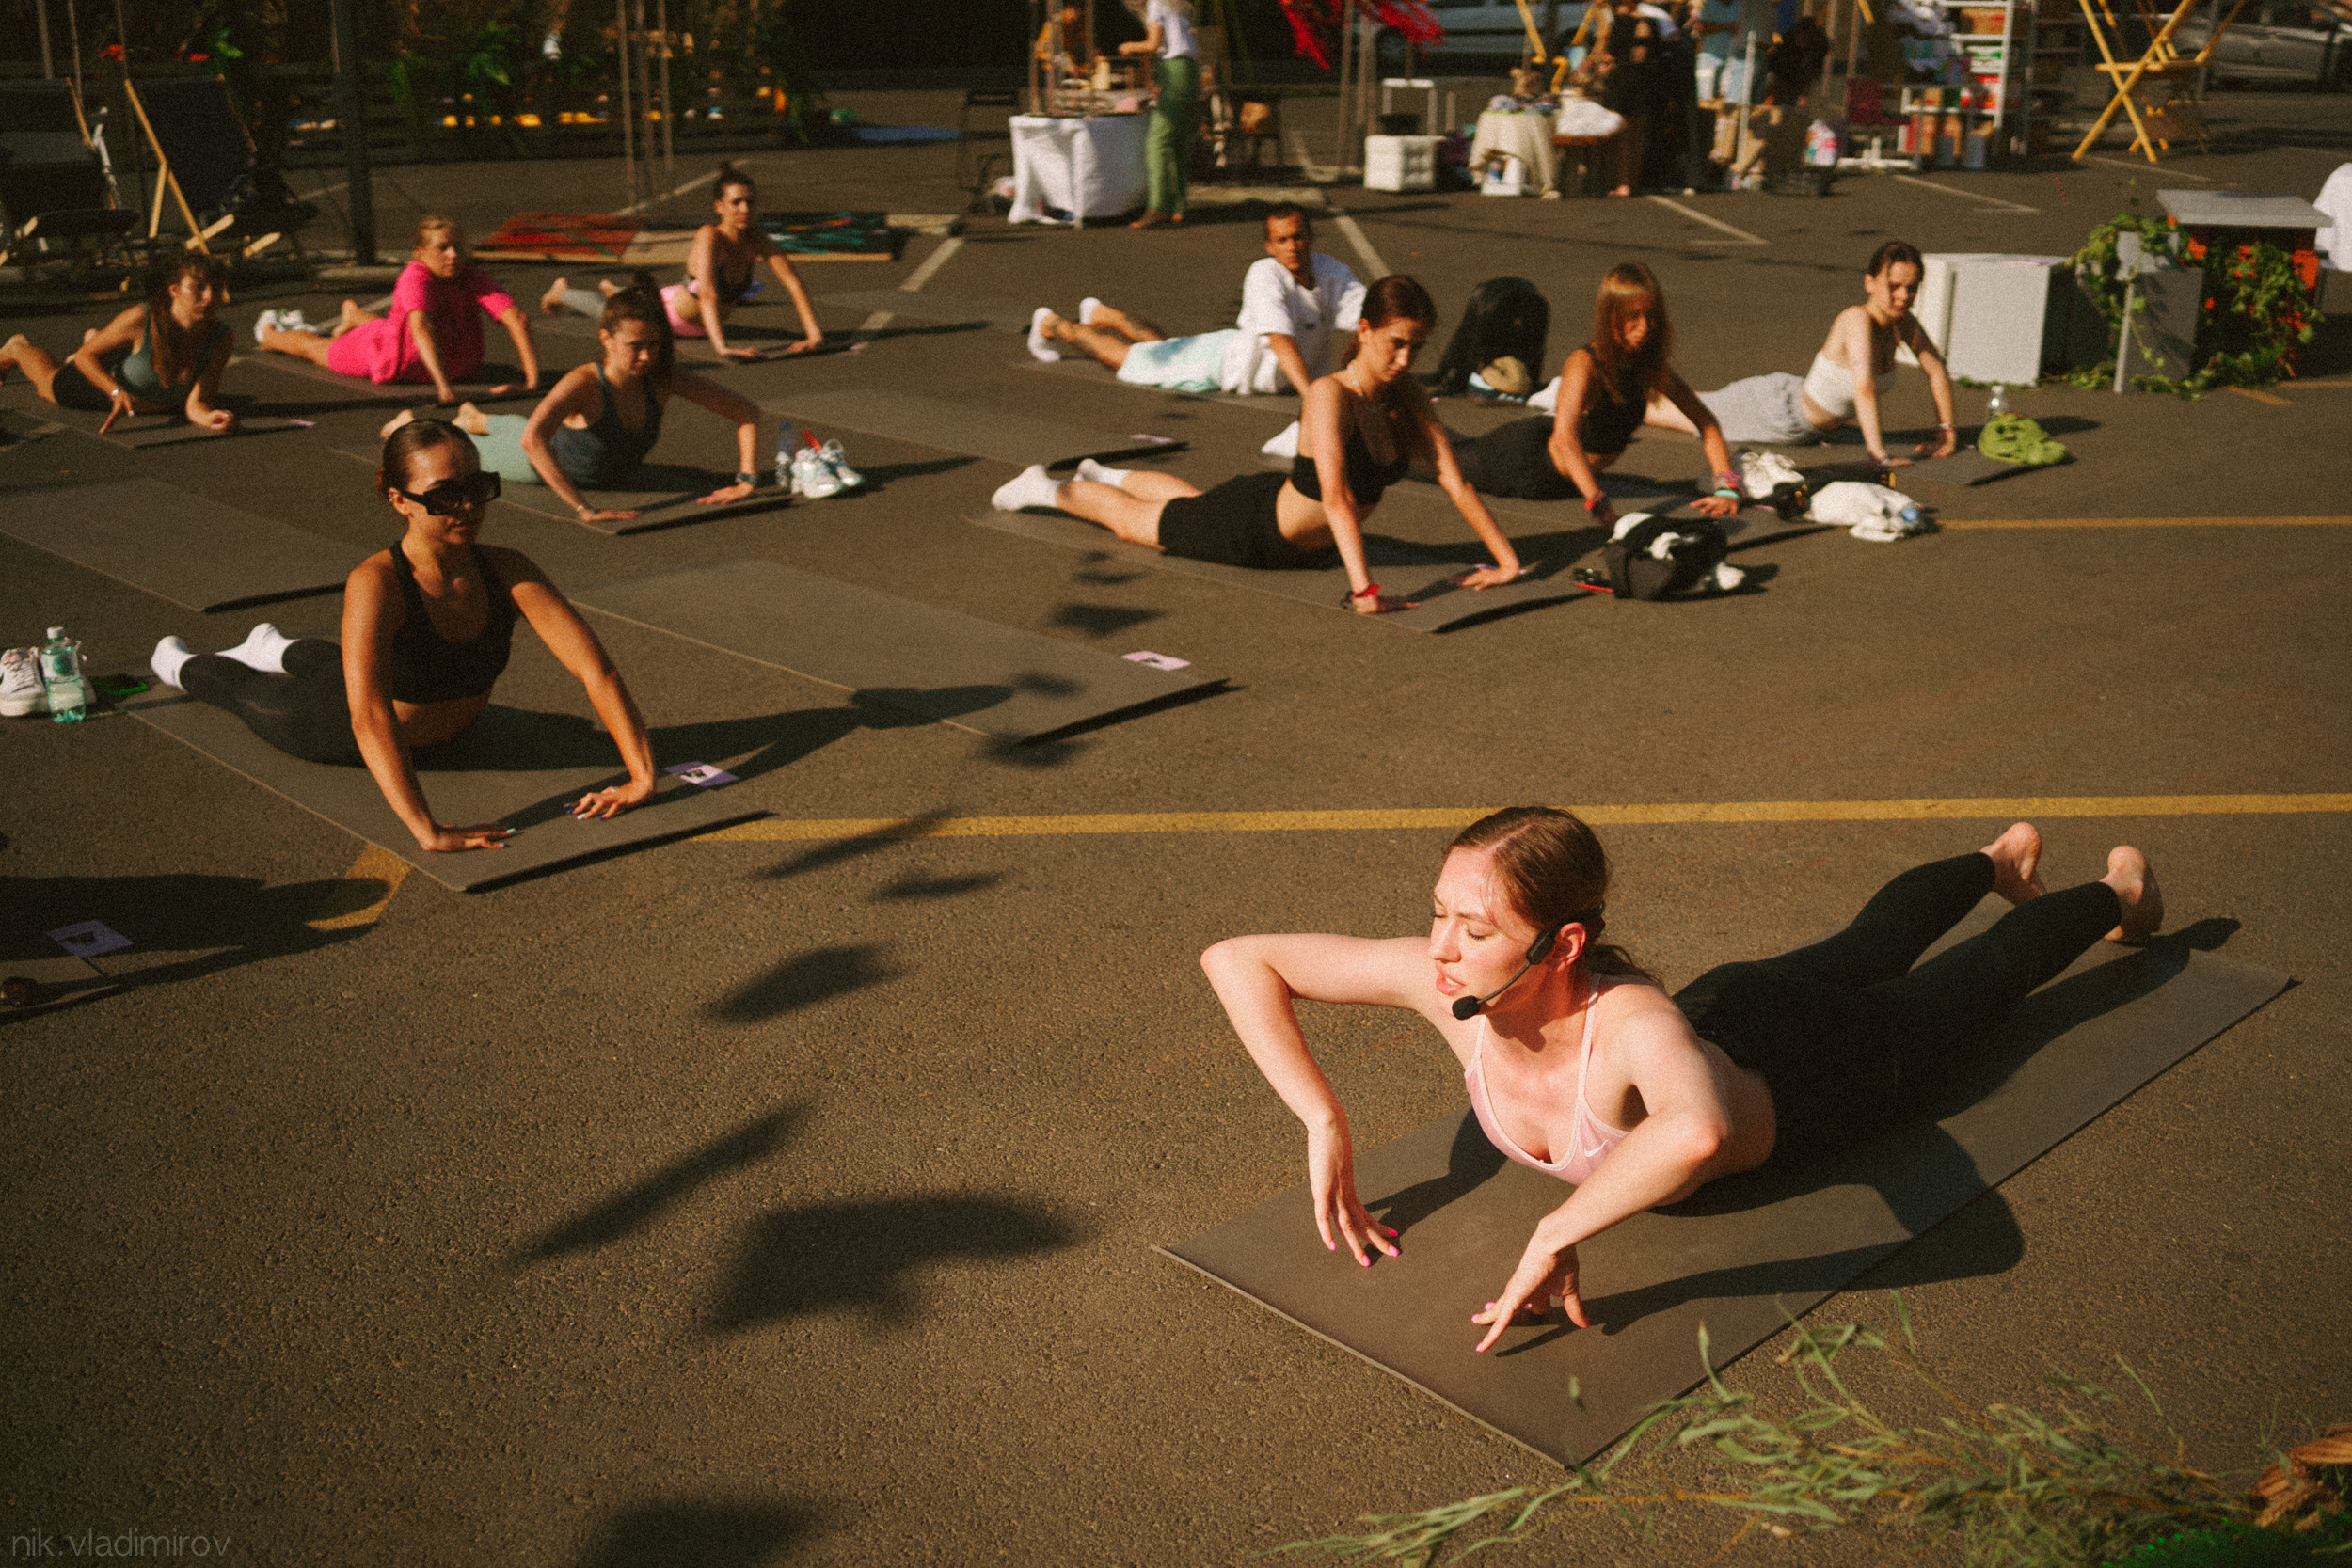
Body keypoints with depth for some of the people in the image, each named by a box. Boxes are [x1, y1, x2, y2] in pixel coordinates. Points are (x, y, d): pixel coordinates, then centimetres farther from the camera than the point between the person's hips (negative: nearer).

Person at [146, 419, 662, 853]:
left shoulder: (508, 572, -32)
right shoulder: (375, 582, -43)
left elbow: (597, 670, -36)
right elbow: (370, 718, -53)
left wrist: (642, 778, -46)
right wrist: (426, 829, -63)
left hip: (449, 727, 4)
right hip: (338, 730, -4)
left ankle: (276, 647, 70)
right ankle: (181, 665, 62)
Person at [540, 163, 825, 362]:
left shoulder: (756, 239, -25)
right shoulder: (709, 236, -41)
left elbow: (794, 284, -30)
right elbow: (708, 295, -53)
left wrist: (814, 335, -42)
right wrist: (721, 346, -65)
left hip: (702, 324, 5)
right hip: (667, 312, -5)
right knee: (606, 310, 26)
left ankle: (611, 288, 71)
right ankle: (563, 291, 57)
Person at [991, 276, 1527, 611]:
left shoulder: (1406, 396, -16)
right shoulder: (1331, 394, -37)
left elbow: (1456, 482, -16)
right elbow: (1337, 495, -47)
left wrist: (1508, 561, -21)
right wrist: (1362, 588, -55)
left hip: (1296, 531, 7)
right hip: (1252, 529, -7)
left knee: (1192, 502, 37)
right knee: (1130, 520, 19)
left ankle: (1107, 475, 65)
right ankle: (1045, 488, 46)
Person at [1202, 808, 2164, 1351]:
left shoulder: (1634, 1026, -52)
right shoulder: (1449, 984, -37)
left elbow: (1700, 1132, -75)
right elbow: (1235, 960, -33)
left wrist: (1553, 1239, -63)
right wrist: (1325, 1124, -40)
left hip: (1817, 1064, -5)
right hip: (1719, 1006, 5)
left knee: (1982, 978, 27)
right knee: (1870, 945, 36)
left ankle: (2117, 888, 59)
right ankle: (2003, 858, 68)